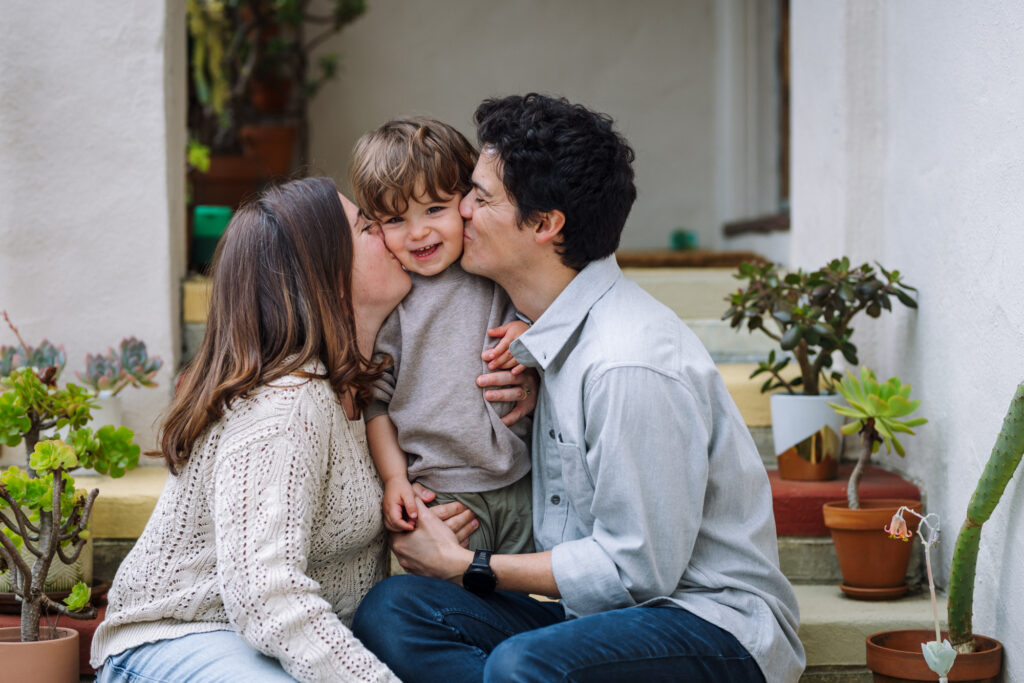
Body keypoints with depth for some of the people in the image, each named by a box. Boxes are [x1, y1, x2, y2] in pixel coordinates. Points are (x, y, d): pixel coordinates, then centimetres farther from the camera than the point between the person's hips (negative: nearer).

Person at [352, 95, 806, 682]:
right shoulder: (558, 335, 10)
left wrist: (467, 567, -9)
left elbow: (636, 568, -17)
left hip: (713, 623, -9)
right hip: (601, 613, 9)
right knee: (391, 609, -14)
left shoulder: (632, 364, -20)